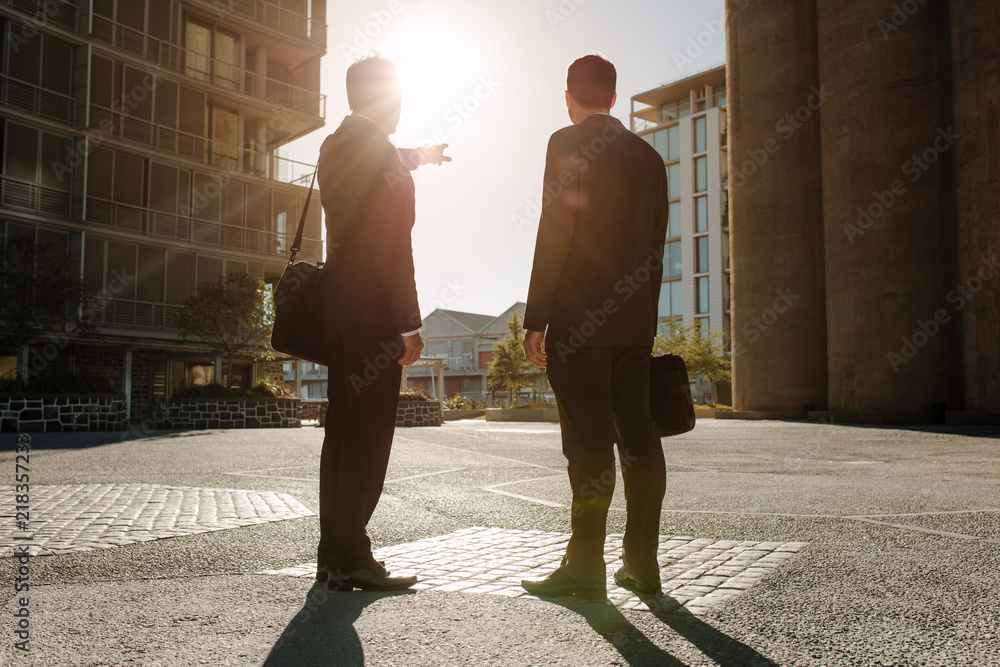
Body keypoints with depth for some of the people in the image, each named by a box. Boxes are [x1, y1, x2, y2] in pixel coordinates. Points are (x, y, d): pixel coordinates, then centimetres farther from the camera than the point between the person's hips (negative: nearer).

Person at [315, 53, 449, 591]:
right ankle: (351, 558, 0)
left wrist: (418, 156, 56)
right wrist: (409, 323, -16)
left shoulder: (335, 146, 16)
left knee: (344, 429, 12)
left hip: (338, 300, 9)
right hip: (370, 307, -9)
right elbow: (391, 246, -17)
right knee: (368, 433, -6)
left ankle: (332, 553, 19)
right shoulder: (379, 151, -10)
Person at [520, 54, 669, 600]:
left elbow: (554, 233, -11)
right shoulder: (648, 156, 16)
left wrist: (535, 319, -9)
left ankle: (585, 566, 1)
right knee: (638, 436, 7)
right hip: (634, 320, 7)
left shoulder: (567, 143, -2)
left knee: (589, 442, -6)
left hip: (581, 319, -6)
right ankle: (642, 564, 15)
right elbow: (654, 248, 16)